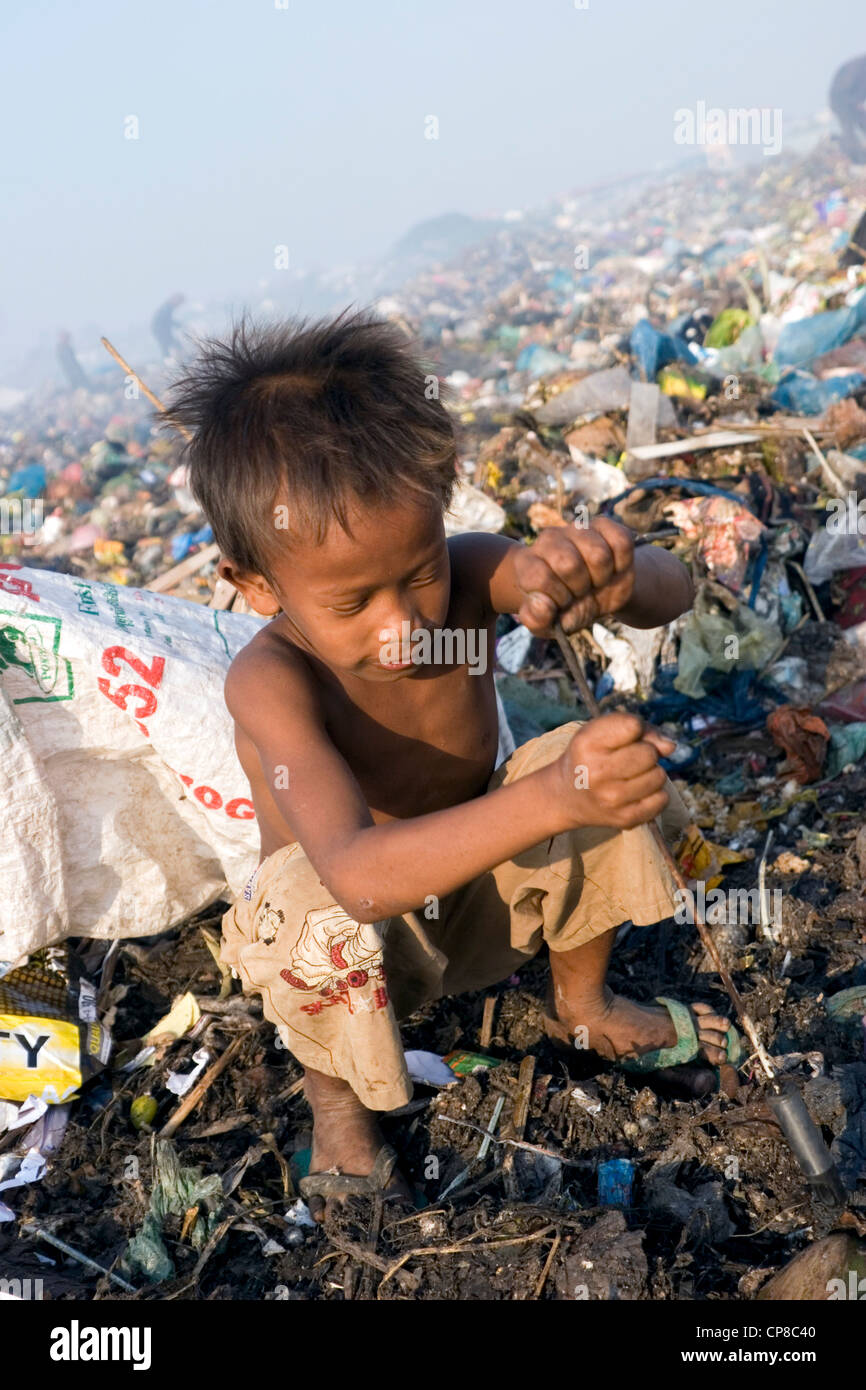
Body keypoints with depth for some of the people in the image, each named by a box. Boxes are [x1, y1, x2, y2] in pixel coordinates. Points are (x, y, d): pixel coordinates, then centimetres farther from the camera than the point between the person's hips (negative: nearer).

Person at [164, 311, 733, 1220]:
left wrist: (609, 574, -52)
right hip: (360, 937, -4)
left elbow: (669, 596, -27)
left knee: (601, 762, -19)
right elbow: (355, 872, -50)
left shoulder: (467, 579, -21)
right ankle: (333, 1097, -1)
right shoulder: (271, 683, -34)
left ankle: (581, 1005, 10)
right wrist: (547, 801, -63)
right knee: (312, 909, -39)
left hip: (474, 883, 5)